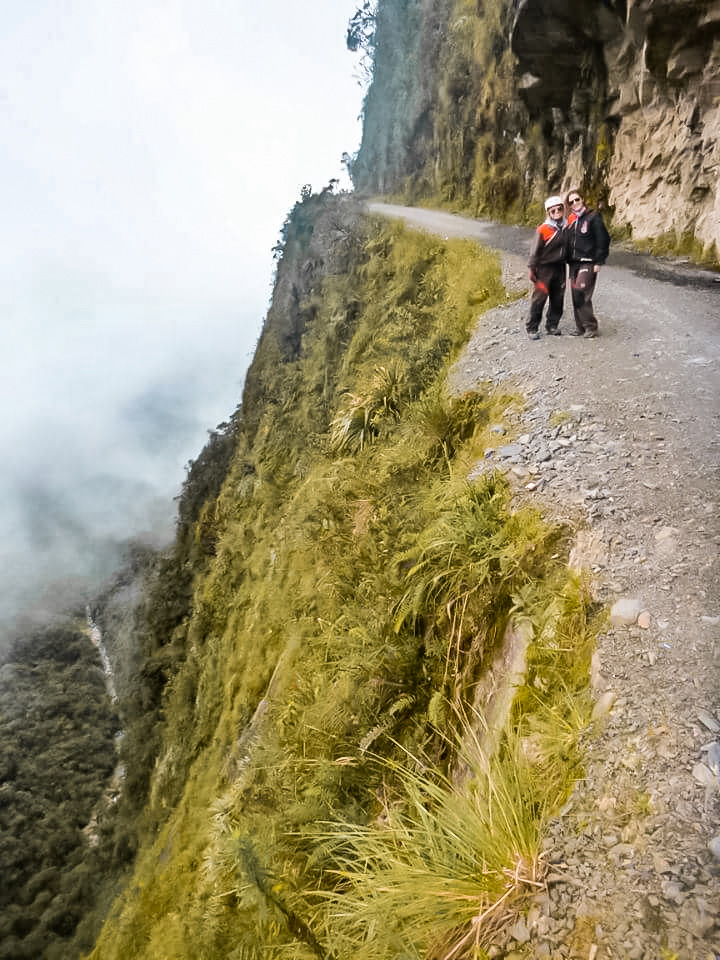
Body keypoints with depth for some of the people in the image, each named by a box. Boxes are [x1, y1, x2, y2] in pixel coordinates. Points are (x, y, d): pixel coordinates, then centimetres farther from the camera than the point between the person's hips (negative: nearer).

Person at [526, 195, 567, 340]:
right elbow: (535, 251, -9)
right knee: (539, 297, -5)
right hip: (544, 268, -6)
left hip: (560, 267, 6)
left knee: (557, 298, 9)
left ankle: (552, 325, 22)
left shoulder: (566, 226, 8)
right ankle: (532, 328, 1)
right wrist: (531, 268, -11)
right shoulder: (543, 229, -10)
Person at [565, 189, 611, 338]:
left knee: (581, 293, -16)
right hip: (573, 263, 6)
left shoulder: (593, 217, -5)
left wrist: (599, 262, -12)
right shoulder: (570, 220, 14)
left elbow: (602, 240, -8)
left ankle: (590, 326, -7)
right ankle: (580, 326, 14)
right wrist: (568, 260, 13)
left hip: (588, 262, -6)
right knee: (575, 296, 6)